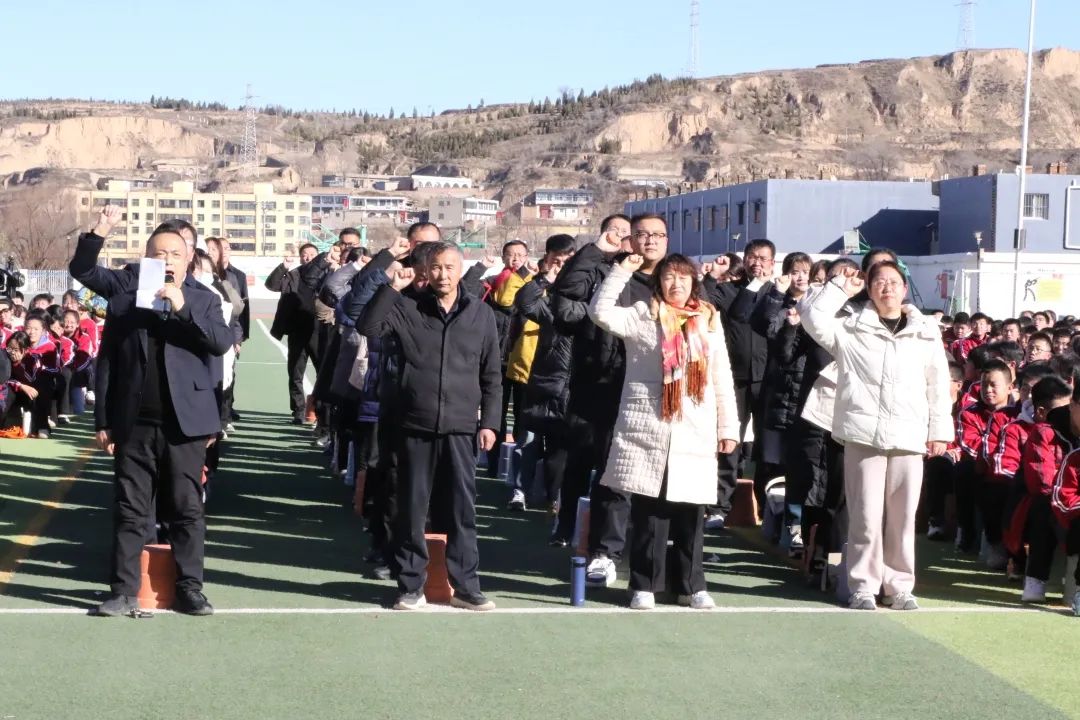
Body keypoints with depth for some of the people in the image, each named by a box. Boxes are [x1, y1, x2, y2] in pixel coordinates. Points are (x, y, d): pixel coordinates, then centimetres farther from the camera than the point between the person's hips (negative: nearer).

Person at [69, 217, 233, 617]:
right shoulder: (125, 289, 6)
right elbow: (82, 270, 5)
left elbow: (222, 343, -10)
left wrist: (183, 307, -18)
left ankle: (189, 589, 13)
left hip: (183, 422, -1)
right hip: (133, 422, 1)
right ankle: (124, 591, 12)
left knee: (187, 509, 5)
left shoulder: (203, 299, 3)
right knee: (130, 510, 6)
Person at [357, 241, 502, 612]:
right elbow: (367, 326, -9)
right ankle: (411, 586, 14)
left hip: (460, 428, 1)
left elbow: (492, 374, 8)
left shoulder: (481, 313, 5)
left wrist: (489, 421, 2)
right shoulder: (407, 309, 2)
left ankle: (465, 586, 13)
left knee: (462, 510, 4)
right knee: (412, 509, 5)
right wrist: (391, 288, -15)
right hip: (415, 426, -1)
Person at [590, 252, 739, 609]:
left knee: (691, 516, 6)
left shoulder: (709, 321, 13)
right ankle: (645, 585, 9)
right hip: (649, 433, -3)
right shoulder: (642, 316, 4)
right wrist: (623, 270, -14)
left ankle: (691, 585, 17)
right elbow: (601, 312, -13)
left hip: (695, 436, 3)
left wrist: (729, 428, 11)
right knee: (649, 515, 0)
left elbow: (722, 380, 14)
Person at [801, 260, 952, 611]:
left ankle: (899, 586, 15)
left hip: (909, 437, 1)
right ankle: (863, 586, 7)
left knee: (902, 517, 6)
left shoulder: (926, 333, 10)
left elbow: (938, 386, 10)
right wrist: (840, 289, -3)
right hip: (864, 435, -1)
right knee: (865, 516, 0)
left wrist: (939, 431, 6)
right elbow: (814, 319, -5)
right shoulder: (852, 329, 7)